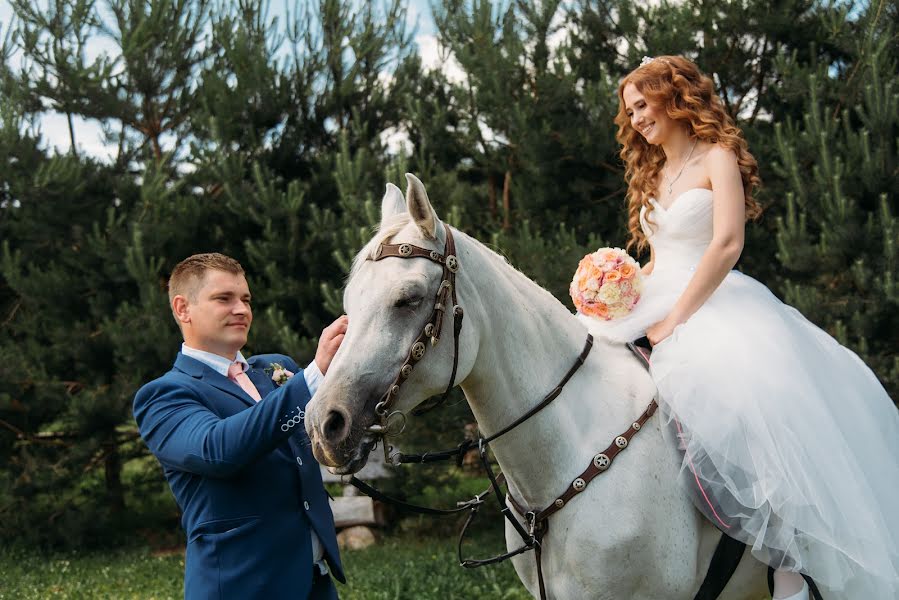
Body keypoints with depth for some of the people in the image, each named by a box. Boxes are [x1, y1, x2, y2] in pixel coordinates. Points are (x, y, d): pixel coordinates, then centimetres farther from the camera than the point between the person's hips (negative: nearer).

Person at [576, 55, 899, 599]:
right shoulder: (653, 175, 24)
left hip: (711, 308, -9)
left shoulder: (716, 159, 0)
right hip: (661, 314, 9)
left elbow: (727, 244, -14)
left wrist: (674, 320, -18)